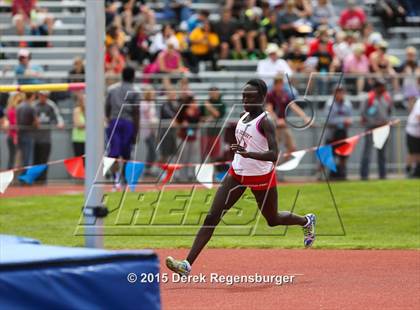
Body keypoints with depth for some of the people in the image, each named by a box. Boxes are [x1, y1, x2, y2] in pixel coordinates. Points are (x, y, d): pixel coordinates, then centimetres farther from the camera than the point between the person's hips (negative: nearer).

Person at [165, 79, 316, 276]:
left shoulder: (264, 122, -19)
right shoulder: (244, 117, 4)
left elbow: (273, 155, -31)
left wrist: (247, 153, -42)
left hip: (261, 177, -6)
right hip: (237, 173, 6)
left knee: (272, 220, 16)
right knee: (212, 217, -7)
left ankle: (306, 221, 50)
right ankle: (187, 264, -14)